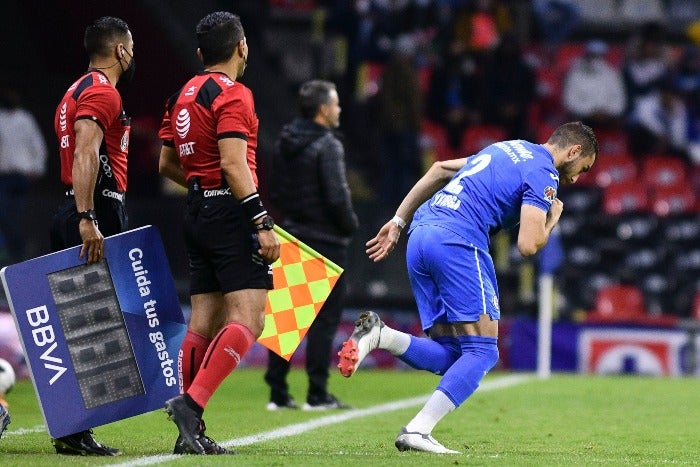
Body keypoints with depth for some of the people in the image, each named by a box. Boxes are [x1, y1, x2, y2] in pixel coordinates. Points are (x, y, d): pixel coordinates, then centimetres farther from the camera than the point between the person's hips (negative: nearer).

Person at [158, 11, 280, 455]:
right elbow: (233, 164, -19)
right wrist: (263, 223, -21)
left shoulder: (183, 96, 15)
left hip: (198, 214, 9)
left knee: (203, 325, 7)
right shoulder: (233, 94, -10)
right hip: (230, 212, -9)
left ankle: (191, 433, 5)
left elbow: (167, 163, 22)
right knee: (248, 319, -12)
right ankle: (191, 402, -26)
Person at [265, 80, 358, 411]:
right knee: (325, 317, -2)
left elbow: (275, 192, 14)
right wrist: (350, 225, -4)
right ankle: (317, 394, -2)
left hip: (291, 239, 7)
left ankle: (278, 392, 9)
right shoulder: (327, 146, -14)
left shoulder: (284, 144, 10)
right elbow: (337, 197, -19)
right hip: (325, 241, -7)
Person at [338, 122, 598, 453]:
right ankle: (417, 431, -16)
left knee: (447, 356, 8)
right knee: (482, 351, -4)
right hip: (457, 243, -8)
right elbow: (528, 246, -10)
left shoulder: (507, 149, 26)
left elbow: (439, 169, 27)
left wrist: (398, 222, 26)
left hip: (420, 235, 8)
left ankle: (379, 335, -15)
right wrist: (552, 219, 11)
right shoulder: (543, 174, -1)